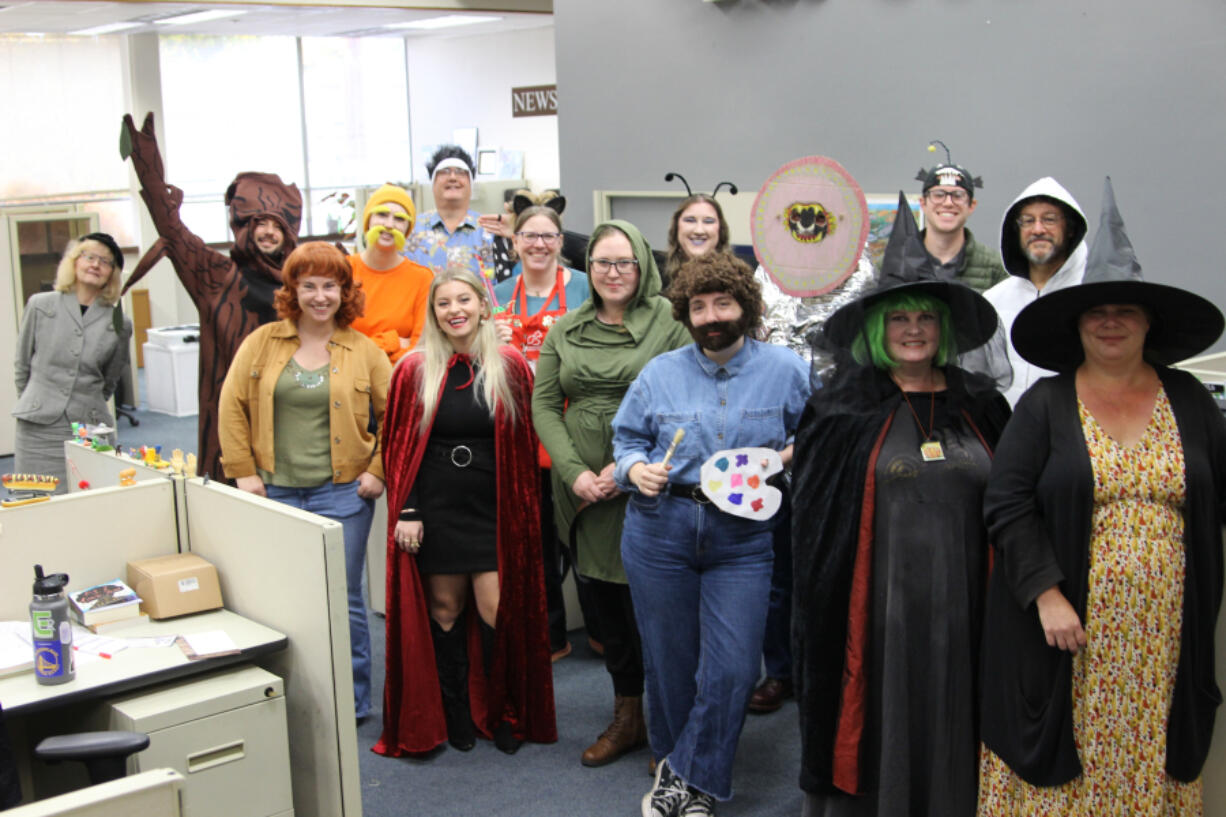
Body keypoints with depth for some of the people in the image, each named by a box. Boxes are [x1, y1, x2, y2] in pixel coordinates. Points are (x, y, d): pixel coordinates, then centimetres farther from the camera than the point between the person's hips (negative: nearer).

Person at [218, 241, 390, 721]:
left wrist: (378, 471, -3)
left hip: (342, 493, -2)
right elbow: (232, 406, 5)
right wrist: (243, 471, -1)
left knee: (343, 600, 3)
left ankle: (353, 703, 17)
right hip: (275, 491, 2)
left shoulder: (363, 351, 1)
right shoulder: (262, 342, 4)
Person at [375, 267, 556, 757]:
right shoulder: (414, 371, 0)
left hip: (494, 511, 0)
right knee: (444, 610, 7)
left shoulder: (510, 367, 0)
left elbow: (524, 443, 5)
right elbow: (397, 446, 3)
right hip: (435, 512, 1)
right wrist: (404, 510, -4)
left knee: (497, 611, -4)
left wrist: (523, 509, 2)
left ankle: (503, 714, 15)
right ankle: (454, 715, 23)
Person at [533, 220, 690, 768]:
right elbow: (543, 404, 7)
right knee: (605, 600, 11)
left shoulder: (669, 321, -3)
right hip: (584, 491, 4)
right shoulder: (565, 330, 11)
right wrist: (574, 471, -6)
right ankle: (626, 716, 25)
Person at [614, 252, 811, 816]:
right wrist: (637, 469, -8)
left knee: (731, 669, -6)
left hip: (743, 538, -1)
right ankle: (671, 760, 31)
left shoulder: (785, 369, 2)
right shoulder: (660, 372, 7)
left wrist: (783, 456, -10)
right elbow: (627, 436, 13)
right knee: (668, 659, 9)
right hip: (659, 531, 1)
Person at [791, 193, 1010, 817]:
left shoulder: (981, 405, 7)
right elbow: (814, 525, -1)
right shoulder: (843, 411, -1)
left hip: (962, 609, 3)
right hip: (878, 609, -2)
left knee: (951, 737, 12)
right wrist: (824, 614, -5)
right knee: (880, 733, 8)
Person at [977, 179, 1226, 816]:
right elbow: (1008, 506, -5)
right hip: (1068, 632, -2)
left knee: (1149, 763, 8)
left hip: (1164, 638, 2)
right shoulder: (1046, 404, 1)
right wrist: (1048, 596, -13)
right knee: (1061, 766, 2)